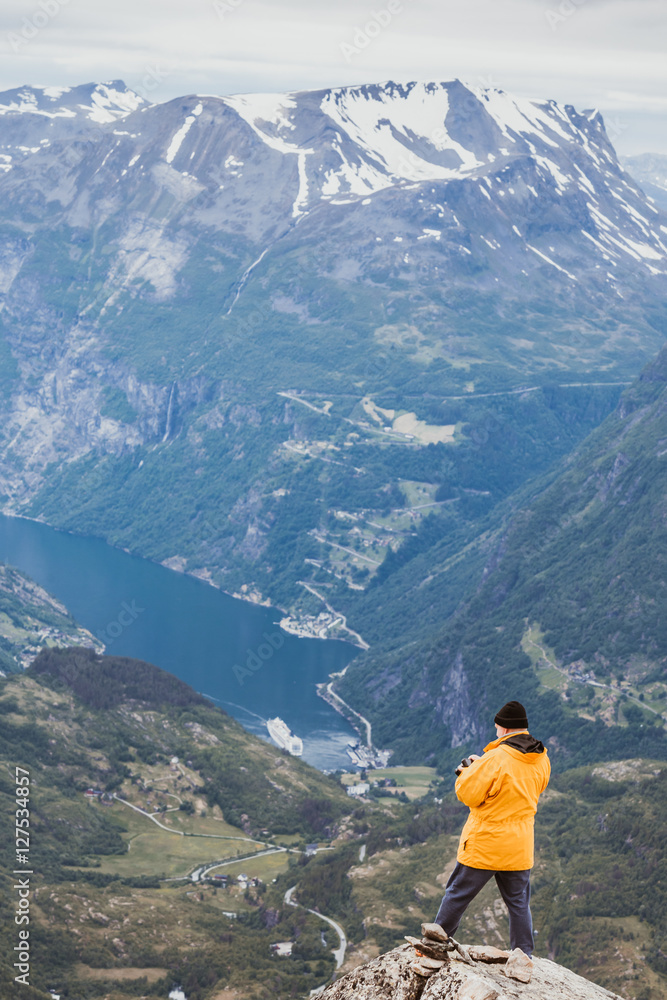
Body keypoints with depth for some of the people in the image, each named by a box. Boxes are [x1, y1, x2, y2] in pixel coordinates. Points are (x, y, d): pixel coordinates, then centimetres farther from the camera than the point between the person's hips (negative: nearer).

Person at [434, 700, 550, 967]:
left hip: (484, 844, -5)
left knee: (457, 894, 9)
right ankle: (524, 955, 16)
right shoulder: (541, 760, 1)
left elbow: (468, 795, -17)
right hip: (520, 847, 5)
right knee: (519, 902, 15)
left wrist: (467, 773, 5)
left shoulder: (496, 759, -21)